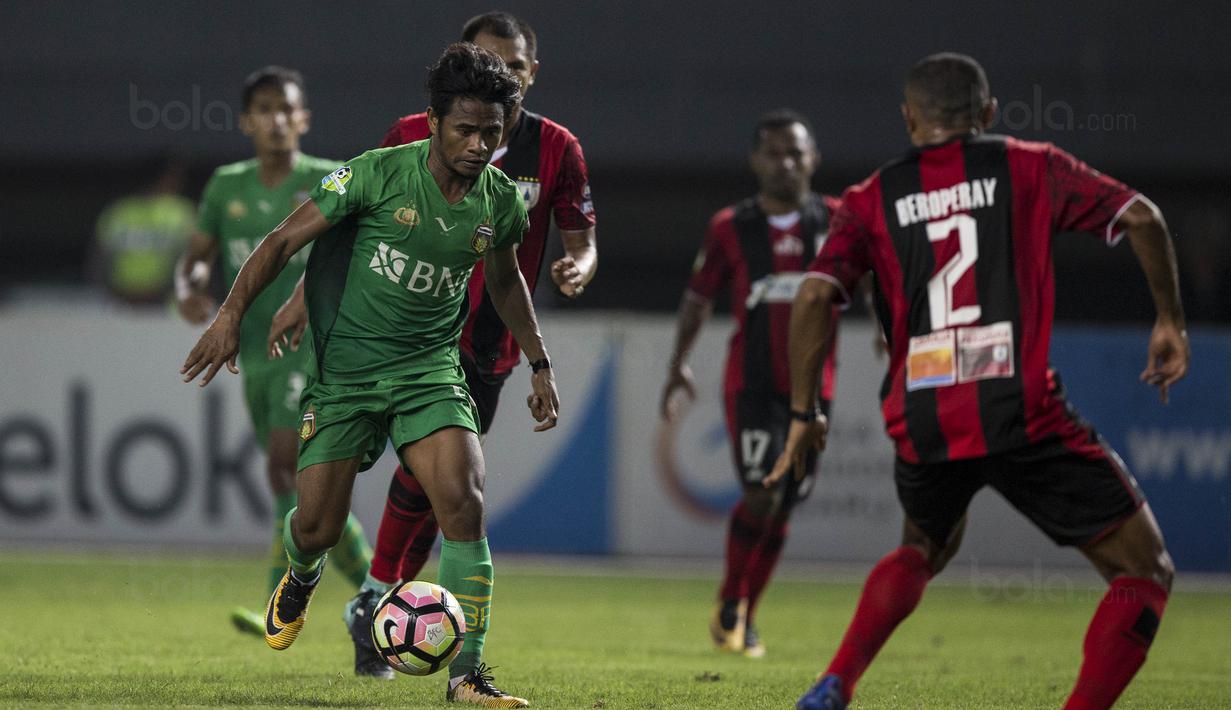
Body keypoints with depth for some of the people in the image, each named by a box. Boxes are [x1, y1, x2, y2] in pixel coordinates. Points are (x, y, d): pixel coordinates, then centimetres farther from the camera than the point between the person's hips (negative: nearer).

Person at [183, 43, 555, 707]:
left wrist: (539, 364, 22)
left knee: (463, 502, -20)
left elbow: (504, 280, 21)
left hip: (428, 370, 2)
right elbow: (286, 238, -8)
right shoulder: (378, 174, -14)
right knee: (317, 528, 0)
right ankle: (302, 575, 41)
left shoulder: (501, 199, 0)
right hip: (343, 370, -2)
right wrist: (230, 314, -15)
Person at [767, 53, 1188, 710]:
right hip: (1020, 408, -4)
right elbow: (1140, 217, 0)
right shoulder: (1031, 168, 10)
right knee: (1144, 571, 5)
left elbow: (815, 294, 0)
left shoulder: (873, 199, 13)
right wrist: (1170, 320, 12)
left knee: (924, 550, 35)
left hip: (920, 424, 4)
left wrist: (801, 416, 7)